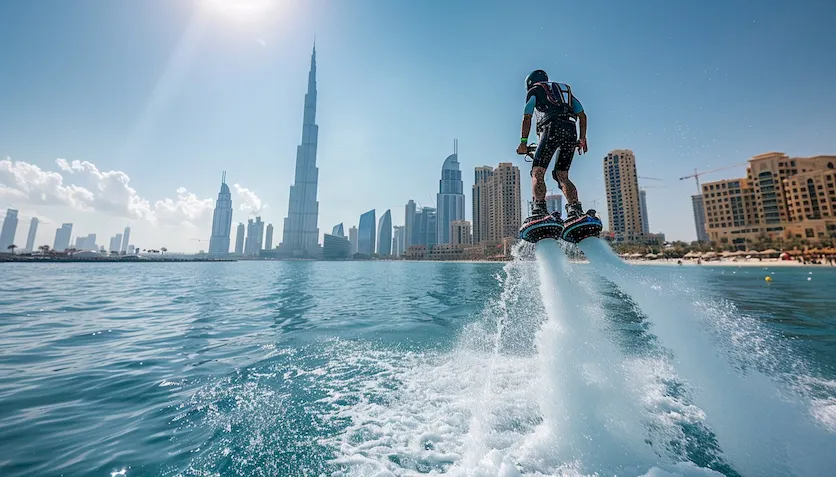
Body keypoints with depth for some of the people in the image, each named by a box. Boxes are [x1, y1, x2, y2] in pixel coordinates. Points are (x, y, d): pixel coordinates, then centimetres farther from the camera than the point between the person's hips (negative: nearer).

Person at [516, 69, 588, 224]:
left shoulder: (534, 91, 20)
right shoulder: (566, 90, 35)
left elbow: (527, 118, 6)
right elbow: (582, 115, 24)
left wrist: (523, 143, 7)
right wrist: (583, 138, 24)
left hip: (552, 128, -6)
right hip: (571, 131, 6)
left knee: (537, 173, -9)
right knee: (562, 175, 10)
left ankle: (539, 210, -27)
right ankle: (575, 209, -5)